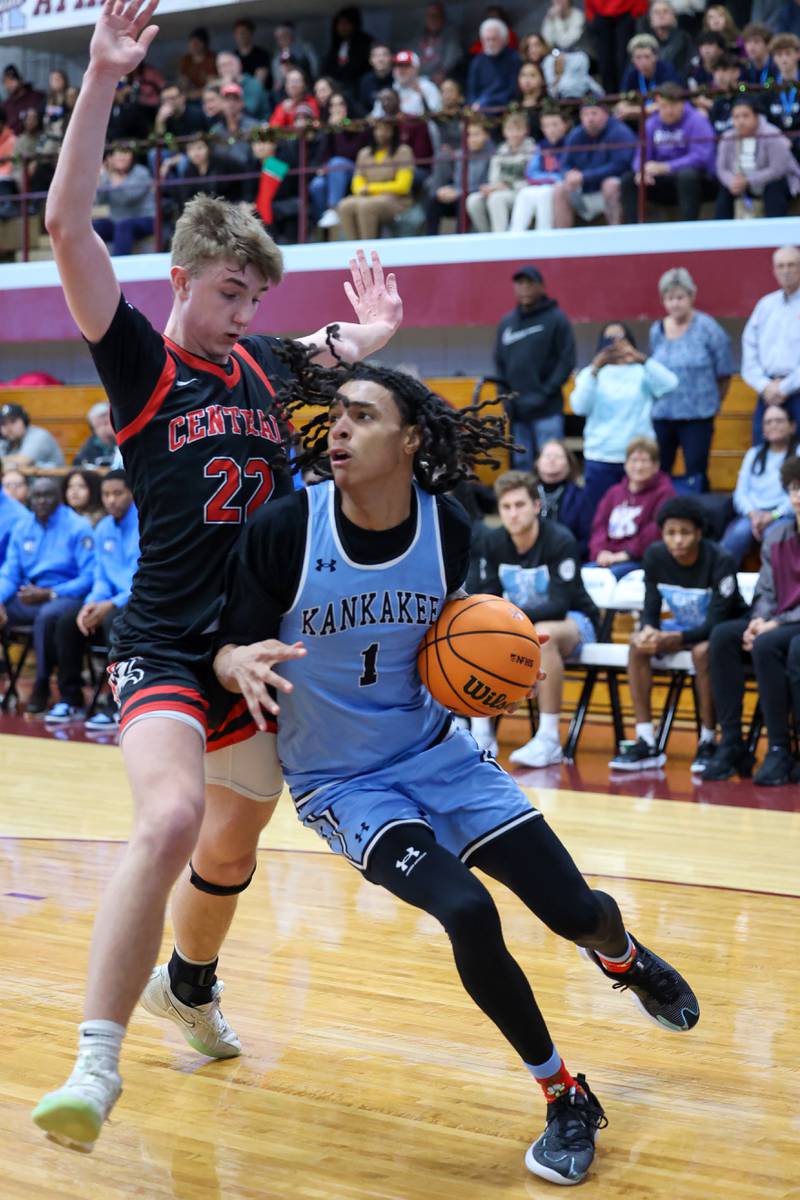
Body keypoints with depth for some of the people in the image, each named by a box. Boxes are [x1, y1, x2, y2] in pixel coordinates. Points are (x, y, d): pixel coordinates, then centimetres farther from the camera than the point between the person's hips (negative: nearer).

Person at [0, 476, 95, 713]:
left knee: (47, 615, -38)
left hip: (64, 596, -5)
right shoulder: (22, 527, 11)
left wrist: (50, 594, -18)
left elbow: (89, 577, -10)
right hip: (28, 596, 6)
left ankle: (42, 685, -20)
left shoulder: (77, 527, -5)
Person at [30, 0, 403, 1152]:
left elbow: (351, 347, 34)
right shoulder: (139, 357, -6)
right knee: (171, 819, -29)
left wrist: (372, 331, 17)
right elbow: (66, 226, -20)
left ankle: (189, 985, 47)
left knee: (235, 839, 20)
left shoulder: (264, 362, 10)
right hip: (166, 644, -7)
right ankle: (97, 1064, -24)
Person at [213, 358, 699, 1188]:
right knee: (468, 912, -25)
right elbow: (228, 651, -12)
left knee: (574, 910, -1)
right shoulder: (284, 530, -19)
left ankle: (623, 956, 42)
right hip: (341, 782, -3)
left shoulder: (448, 530, -10)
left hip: (435, 753, 3)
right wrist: (243, 664, -36)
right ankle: (565, 1098, 0)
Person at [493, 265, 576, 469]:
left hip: (547, 410, -5)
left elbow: (567, 360, -6)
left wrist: (546, 392, -13)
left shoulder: (556, 319, -1)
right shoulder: (506, 322, 13)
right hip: (517, 411, 5)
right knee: (521, 465, 9)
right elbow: (499, 362, 17)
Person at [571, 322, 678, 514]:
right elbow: (579, 407, -11)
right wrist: (595, 369, -22)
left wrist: (641, 358, -26)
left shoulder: (643, 372, 7)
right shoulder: (591, 373, 7)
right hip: (600, 459, 0)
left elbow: (669, 383, -13)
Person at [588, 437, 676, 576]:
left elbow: (658, 530, -9)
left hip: (639, 560, -5)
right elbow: (599, 525, 16)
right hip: (606, 558, 5)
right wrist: (600, 551, -5)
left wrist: (627, 553, -14)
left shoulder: (664, 493, 5)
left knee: (610, 574, -36)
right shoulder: (614, 492, 24)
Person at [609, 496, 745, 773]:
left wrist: (671, 639, -42)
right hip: (684, 627, 5)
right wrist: (649, 631, -32)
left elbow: (716, 623, -28)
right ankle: (646, 743, -22)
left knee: (703, 651, -37)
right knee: (638, 644, -22)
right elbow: (650, 609, -7)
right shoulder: (655, 556, -10)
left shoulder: (720, 561, -24)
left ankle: (708, 742, -22)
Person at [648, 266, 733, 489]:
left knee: (695, 475, -2)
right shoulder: (656, 330, 6)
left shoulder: (707, 328, -8)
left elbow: (724, 373, -1)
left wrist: (712, 401, 8)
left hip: (697, 415, -4)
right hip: (661, 414, 4)